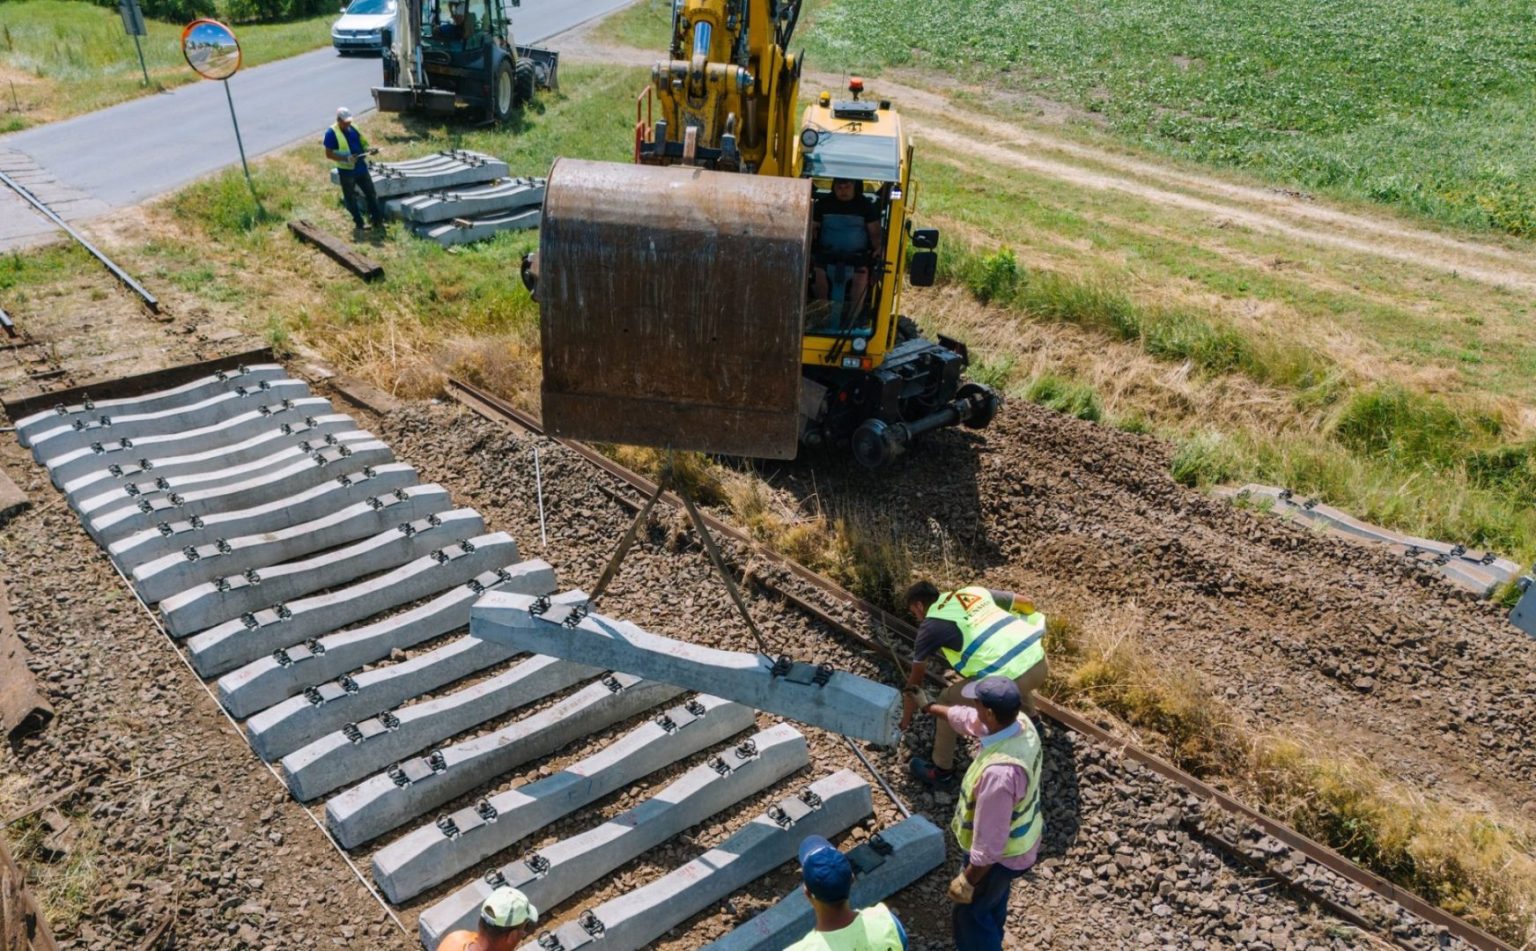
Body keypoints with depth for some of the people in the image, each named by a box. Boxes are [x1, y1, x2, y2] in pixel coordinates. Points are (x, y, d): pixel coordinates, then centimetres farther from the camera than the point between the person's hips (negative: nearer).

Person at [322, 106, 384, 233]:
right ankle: (358, 223, 21)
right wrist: (346, 158, -24)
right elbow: (329, 154, -13)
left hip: (361, 168, 5)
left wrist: (367, 150, -4)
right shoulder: (331, 133, -13)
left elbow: (362, 142, 19)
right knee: (350, 199, 8)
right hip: (346, 171, -5)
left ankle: (378, 222, 16)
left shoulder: (353, 128, 5)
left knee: (372, 195, 8)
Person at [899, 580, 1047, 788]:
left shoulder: (931, 623, 7)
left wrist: (908, 711, 35)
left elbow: (917, 673, 19)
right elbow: (1027, 603, 29)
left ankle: (941, 771, 26)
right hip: (1039, 663, 7)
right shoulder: (974, 592, 21)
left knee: (948, 701, 15)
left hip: (1008, 680, -7)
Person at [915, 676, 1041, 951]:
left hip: (1000, 855, -8)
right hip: (1023, 839, 9)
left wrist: (968, 880, -19)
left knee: (971, 912, 18)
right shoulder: (1022, 725, -16)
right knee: (993, 901, 35)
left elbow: (989, 841, -33)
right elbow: (967, 718, 6)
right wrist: (929, 706, 20)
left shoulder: (999, 771, -43)